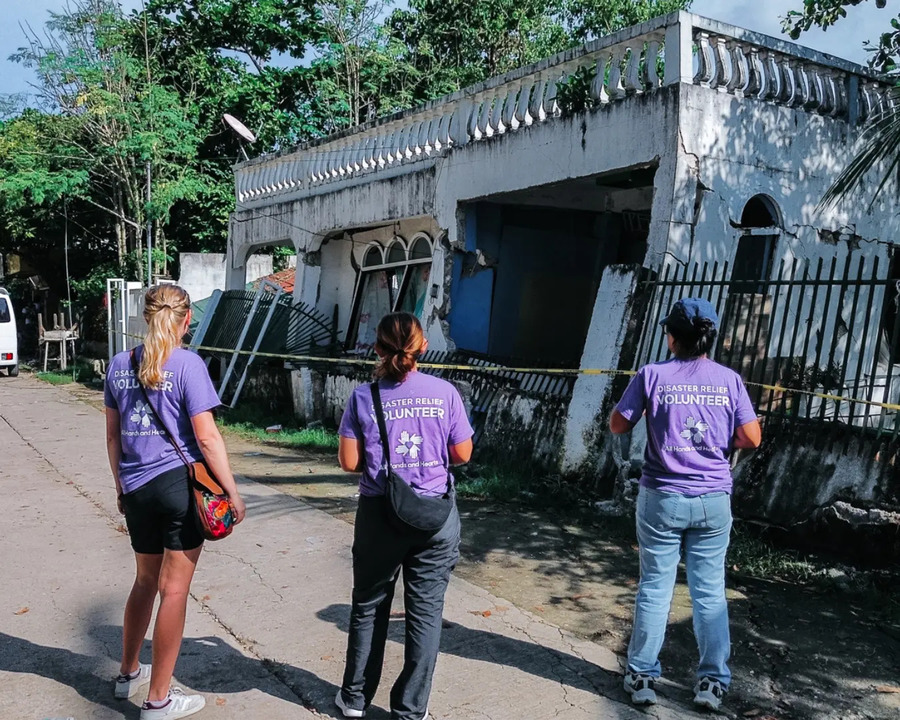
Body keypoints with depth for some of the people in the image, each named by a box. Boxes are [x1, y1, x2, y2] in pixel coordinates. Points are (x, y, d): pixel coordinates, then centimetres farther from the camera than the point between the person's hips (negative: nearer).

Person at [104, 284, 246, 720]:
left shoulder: (120, 365, 6)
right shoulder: (186, 364, -11)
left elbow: (112, 436, 12)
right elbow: (206, 437, -14)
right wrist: (232, 491, -8)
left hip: (136, 489, 6)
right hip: (180, 484, -6)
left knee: (146, 580, 23)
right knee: (174, 589, 4)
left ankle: (129, 674, 39)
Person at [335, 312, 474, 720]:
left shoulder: (364, 396, -7)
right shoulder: (444, 393, -6)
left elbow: (349, 462, -6)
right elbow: (462, 455, -1)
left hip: (380, 514, 1)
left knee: (370, 606, 18)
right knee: (425, 611, 10)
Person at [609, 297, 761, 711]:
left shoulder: (652, 375, -7)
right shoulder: (729, 379, -2)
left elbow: (617, 426, -1)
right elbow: (751, 438, -2)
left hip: (662, 498, -1)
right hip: (714, 500, 2)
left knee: (654, 588, 8)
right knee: (710, 592, 11)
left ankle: (642, 677, 16)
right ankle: (713, 682, 17)